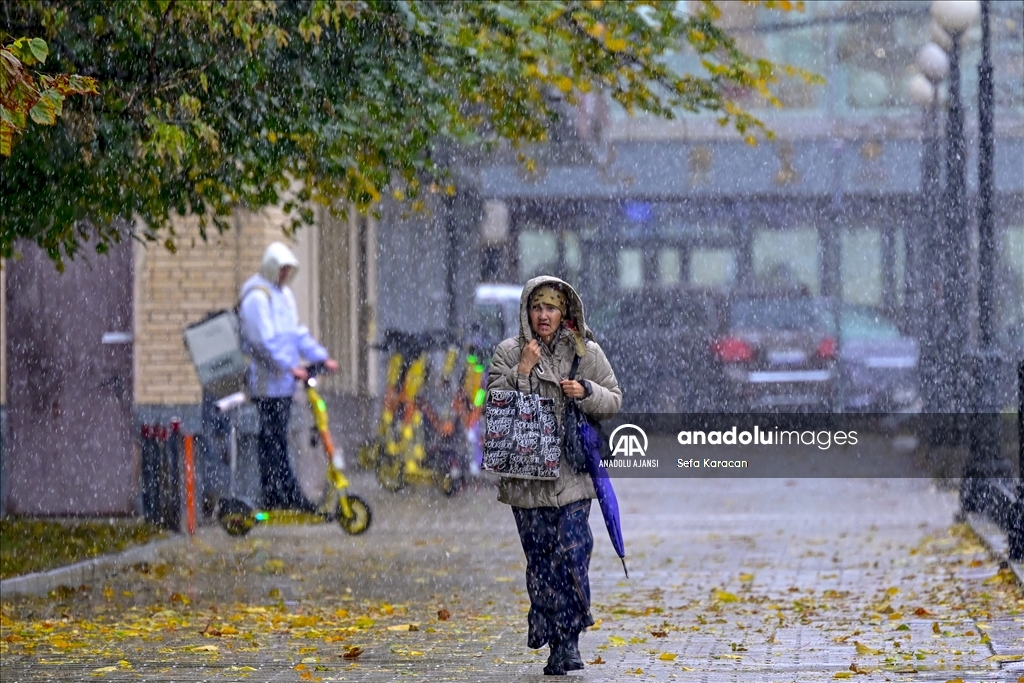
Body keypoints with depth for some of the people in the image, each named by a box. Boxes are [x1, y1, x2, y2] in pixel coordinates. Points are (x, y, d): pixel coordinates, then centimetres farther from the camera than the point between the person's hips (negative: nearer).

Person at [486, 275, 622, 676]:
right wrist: (521, 372, -12)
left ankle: (567, 640, -3)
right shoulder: (508, 354, 6)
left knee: (572, 553, -11)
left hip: (571, 472, -1)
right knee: (540, 558, 2)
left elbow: (614, 400, 9)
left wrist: (586, 392, -10)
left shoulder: (586, 353, 6)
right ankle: (557, 642, 9)